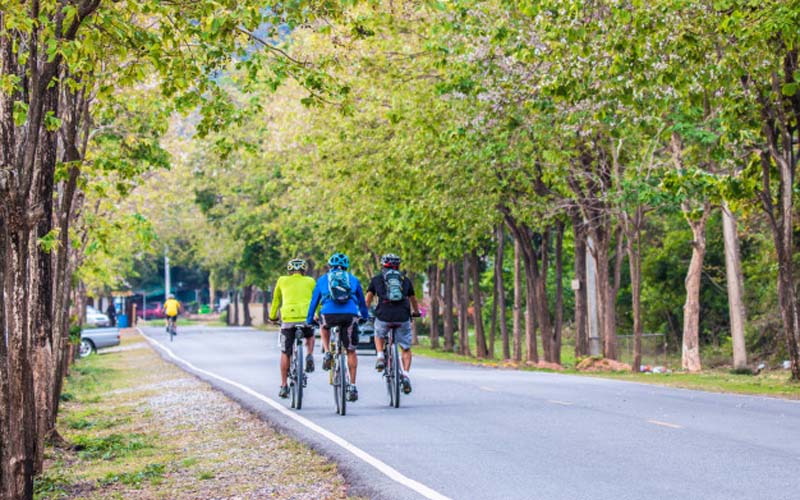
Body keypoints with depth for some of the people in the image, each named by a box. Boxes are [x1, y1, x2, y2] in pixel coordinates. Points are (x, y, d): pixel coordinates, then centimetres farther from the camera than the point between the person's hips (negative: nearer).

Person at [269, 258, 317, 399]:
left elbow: (276, 300, 23)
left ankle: (284, 386, 12)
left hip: (288, 318, 0)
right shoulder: (310, 281, 14)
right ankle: (310, 356, 5)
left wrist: (272, 317, 35)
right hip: (307, 318, 0)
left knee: (285, 353, 11)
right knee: (310, 336, 34)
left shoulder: (282, 280, 15)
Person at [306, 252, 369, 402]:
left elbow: (314, 301, 26)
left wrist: (309, 320, 35)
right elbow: (361, 301, 33)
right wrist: (365, 317, 48)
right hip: (350, 315, 0)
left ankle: (327, 353, 18)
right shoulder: (353, 279, 24)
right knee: (351, 351, 14)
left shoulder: (322, 279, 23)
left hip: (329, 314, 0)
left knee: (323, 326, 37)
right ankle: (352, 386, 11)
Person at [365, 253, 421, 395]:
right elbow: (413, 299, 33)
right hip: (403, 317, 1)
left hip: (384, 315, 0)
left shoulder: (376, 279, 16)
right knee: (406, 348, 13)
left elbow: (368, 298, 13)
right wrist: (416, 312, 50)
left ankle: (380, 357, 10)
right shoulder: (405, 279, 21)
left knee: (379, 336, 31)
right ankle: (406, 374, -3)